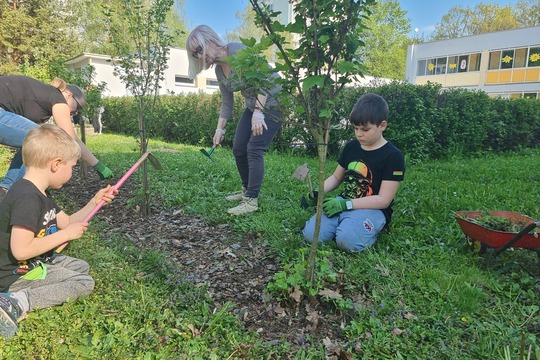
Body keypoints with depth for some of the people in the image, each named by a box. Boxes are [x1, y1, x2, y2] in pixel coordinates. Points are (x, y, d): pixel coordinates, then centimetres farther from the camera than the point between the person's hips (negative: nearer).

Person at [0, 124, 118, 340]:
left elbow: (66, 222, 13)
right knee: (85, 283, -10)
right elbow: (20, 250, -34)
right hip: (18, 273, -10)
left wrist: (95, 202, 5)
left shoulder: (38, 193, 5)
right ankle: (18, 301, -15)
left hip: (37, 261, 10)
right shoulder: (27, 198, -29)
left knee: (81, 267, 21)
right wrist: (66, 235, -24)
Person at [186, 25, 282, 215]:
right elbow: (227, 103, 13)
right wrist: (219, 129, 10)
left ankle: (251, 201, -4)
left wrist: (258, 112, -32)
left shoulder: (237, 50, -19)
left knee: (254, 150, -12)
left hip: (272, 102, -8)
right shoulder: (219, 70, 6)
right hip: (253, 106, 9)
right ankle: (247, 190, 26)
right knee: (238, 149, 8)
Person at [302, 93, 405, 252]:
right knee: (310, 234, -18)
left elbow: (383, 200, -15)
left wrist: (346, 204, -22)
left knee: (347, 240, -34)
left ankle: (370, 230, -2)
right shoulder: (351, 147, 9)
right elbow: (336, 178, 17)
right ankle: (344, 223, 6)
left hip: (372, 210, -4)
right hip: (343, 203, 5)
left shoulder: (393, 156, -10)